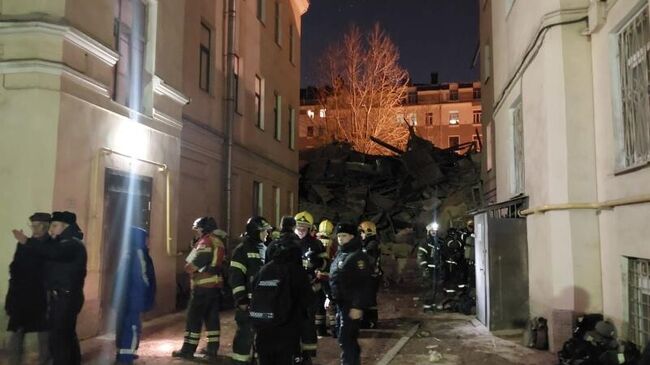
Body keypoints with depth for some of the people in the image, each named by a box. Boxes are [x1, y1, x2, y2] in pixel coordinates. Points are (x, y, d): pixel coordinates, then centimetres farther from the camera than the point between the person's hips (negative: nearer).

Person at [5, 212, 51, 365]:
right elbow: (15, 269, 7)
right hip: (22, 298, 2)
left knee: (45, 337, 6)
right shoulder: (24, 245, 6)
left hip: (44, 298, -2)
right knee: (16, 336, 4)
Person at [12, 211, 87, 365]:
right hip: (63, 297, 11)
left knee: (58, 339, -11)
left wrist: (27, 242, -39)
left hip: (65, 298, -11)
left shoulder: (72, 244, -15)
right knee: (67, 335, 18)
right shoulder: (67, 243, 21)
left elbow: (53, 252, -34)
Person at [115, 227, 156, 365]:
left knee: (125, 324, 15)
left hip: (125, 296, 10)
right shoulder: (138, 253, -15)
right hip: (134, 296, -10)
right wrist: (147, 297, -5)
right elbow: (142, 276, -16)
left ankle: (124, 353, 23)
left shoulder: (128, 252, 13)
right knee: (132, 326, -7)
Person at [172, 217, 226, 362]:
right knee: (212, 317, 9)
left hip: (203, 286, -8)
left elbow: (190, 267, -17)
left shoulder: (205, 243, -13)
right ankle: (212, 349, 12)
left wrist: (188, 265, 4)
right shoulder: (218, 242, 14)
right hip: (216, 285, 8)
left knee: (194, 318, 1)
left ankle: (188, 349, 7)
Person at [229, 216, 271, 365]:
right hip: (248, 301, -7)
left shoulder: (264, 249, 13)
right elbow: (235, 277, -15)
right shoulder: (242, 250, -10)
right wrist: (241, 299, -18)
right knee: (245, 332, -4)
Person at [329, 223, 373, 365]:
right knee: (350, 338, 17)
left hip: (351, 305, -9)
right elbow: (334, 280, 22)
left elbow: (364, 284, -21)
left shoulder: (358, 256, -15)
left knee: (345, 339, -9)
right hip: (340, 303, 9)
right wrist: (330, 298, 17)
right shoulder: (340, 255, 14)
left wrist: (358, 306, -24)